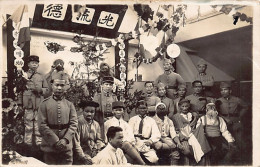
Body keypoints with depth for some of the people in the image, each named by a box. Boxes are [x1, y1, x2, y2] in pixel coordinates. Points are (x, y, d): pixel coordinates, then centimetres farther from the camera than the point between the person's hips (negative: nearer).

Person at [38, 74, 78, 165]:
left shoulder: (69, 104, 5)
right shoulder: (44, 104, -1)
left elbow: (74, 124, -1)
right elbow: (42, 126, -7)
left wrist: (65, 140, -15)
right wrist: (55, 141, -14)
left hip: (66, 147, 2)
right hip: (49, 147, -1)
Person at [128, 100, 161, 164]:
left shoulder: (151, 120, 15)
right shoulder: (132, 120, 15)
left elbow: (156, 134, 3)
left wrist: (151, 140, -18)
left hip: (146, 144, 1)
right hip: (135, 144, -1)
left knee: (154, 159, -23)